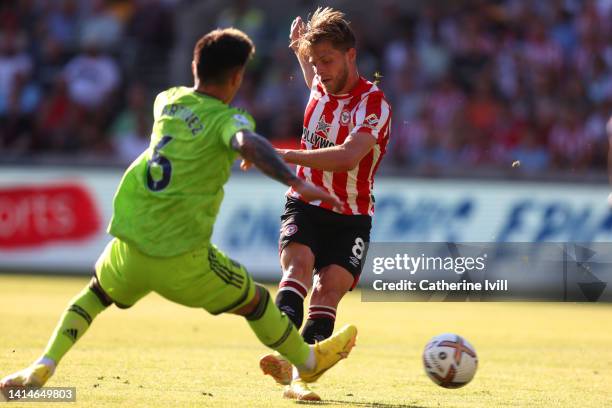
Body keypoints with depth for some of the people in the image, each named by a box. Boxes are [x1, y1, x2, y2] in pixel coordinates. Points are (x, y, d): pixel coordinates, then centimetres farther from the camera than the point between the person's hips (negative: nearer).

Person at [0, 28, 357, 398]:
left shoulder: (168, 100, 10)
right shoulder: (227, 119, -7)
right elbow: (249, 144, -31)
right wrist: (296, 183, -38)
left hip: (128, 244, 5)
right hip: (181, 259, -5)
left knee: (95, 295, 32)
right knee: (255, 301, 18)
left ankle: (42, 368, 15)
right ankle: (308, 362, 37)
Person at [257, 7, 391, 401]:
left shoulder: (374, 104, -17)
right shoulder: (322, 84, 5)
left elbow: (349, 156, -36)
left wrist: (285, 155, -41)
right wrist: (301, 50, 26)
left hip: (351, 217, -3)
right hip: (305, 204, 3)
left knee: (330, 287, -21)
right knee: (299, 262, -26)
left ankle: (299, 376, -24)